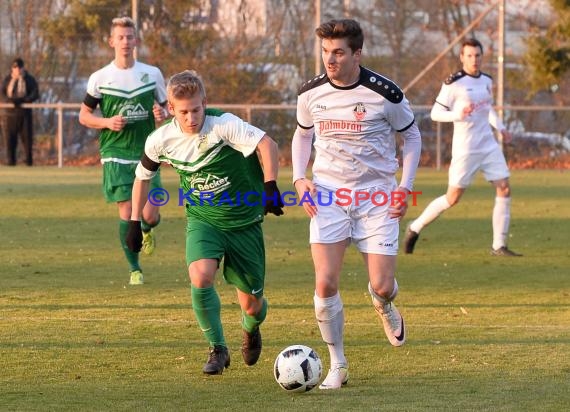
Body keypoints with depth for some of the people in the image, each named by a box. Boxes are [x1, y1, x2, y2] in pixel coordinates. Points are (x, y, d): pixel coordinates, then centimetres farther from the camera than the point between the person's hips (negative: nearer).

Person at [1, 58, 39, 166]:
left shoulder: (30, 79, 4)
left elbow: (35, 94, -5)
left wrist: (22, 100, -19)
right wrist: (11, 100, -19)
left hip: (25, 112, -1)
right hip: (10, 112, 1)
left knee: (27, 137, -3)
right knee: (10, 137, -3)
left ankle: (29, 160, 1)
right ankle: (11, 160, 1)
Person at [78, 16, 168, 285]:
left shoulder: (152, 74, 4)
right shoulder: (99, 78, 0)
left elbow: (166, 107, 14)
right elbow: (84, 115, 8)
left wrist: (163, 114, -10)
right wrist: (107, 122, -12)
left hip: (146, 154, 1)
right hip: (115, 155, -1)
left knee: (150, 216, -7)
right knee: (127, 213, -7)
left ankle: (146, 231, 32)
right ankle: (135, 270, 10)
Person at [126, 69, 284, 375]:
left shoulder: (223, 125, -21)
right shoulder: (161, 140, -8)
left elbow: (266, 144, -29)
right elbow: (142, 176, 10)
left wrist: (270, 187, -40)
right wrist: (135, 221, 10)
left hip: (244, 221, -2)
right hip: (203, 220, 2)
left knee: (252, 305, 4)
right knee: (201, 277, -28)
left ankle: (250, 330, 44)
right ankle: (217, 349, -7)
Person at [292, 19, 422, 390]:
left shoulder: (384, 93, -11)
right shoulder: (312, 93, -2)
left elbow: (412, 136, 4)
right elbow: (302, 135, 16)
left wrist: (406, 186, -6)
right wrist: (299, 178, 1)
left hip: (377, 193, -2)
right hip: (328, 193, 2)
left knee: (382, 286, -5)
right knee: (326, 283, -13)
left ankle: (385, 307, 36)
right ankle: (337, 364, 4)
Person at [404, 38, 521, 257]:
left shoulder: (487, 80, 10)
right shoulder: (454, 83, -11)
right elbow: (435, 113, -9)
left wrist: (500, 127, 12)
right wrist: (458, 115, -26)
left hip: (489, 145, 6)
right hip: (465, 148, -6)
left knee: (504, 189, -4)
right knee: (453, 198, -3)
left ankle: (499, 246, 2)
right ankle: (415, 228, 16)